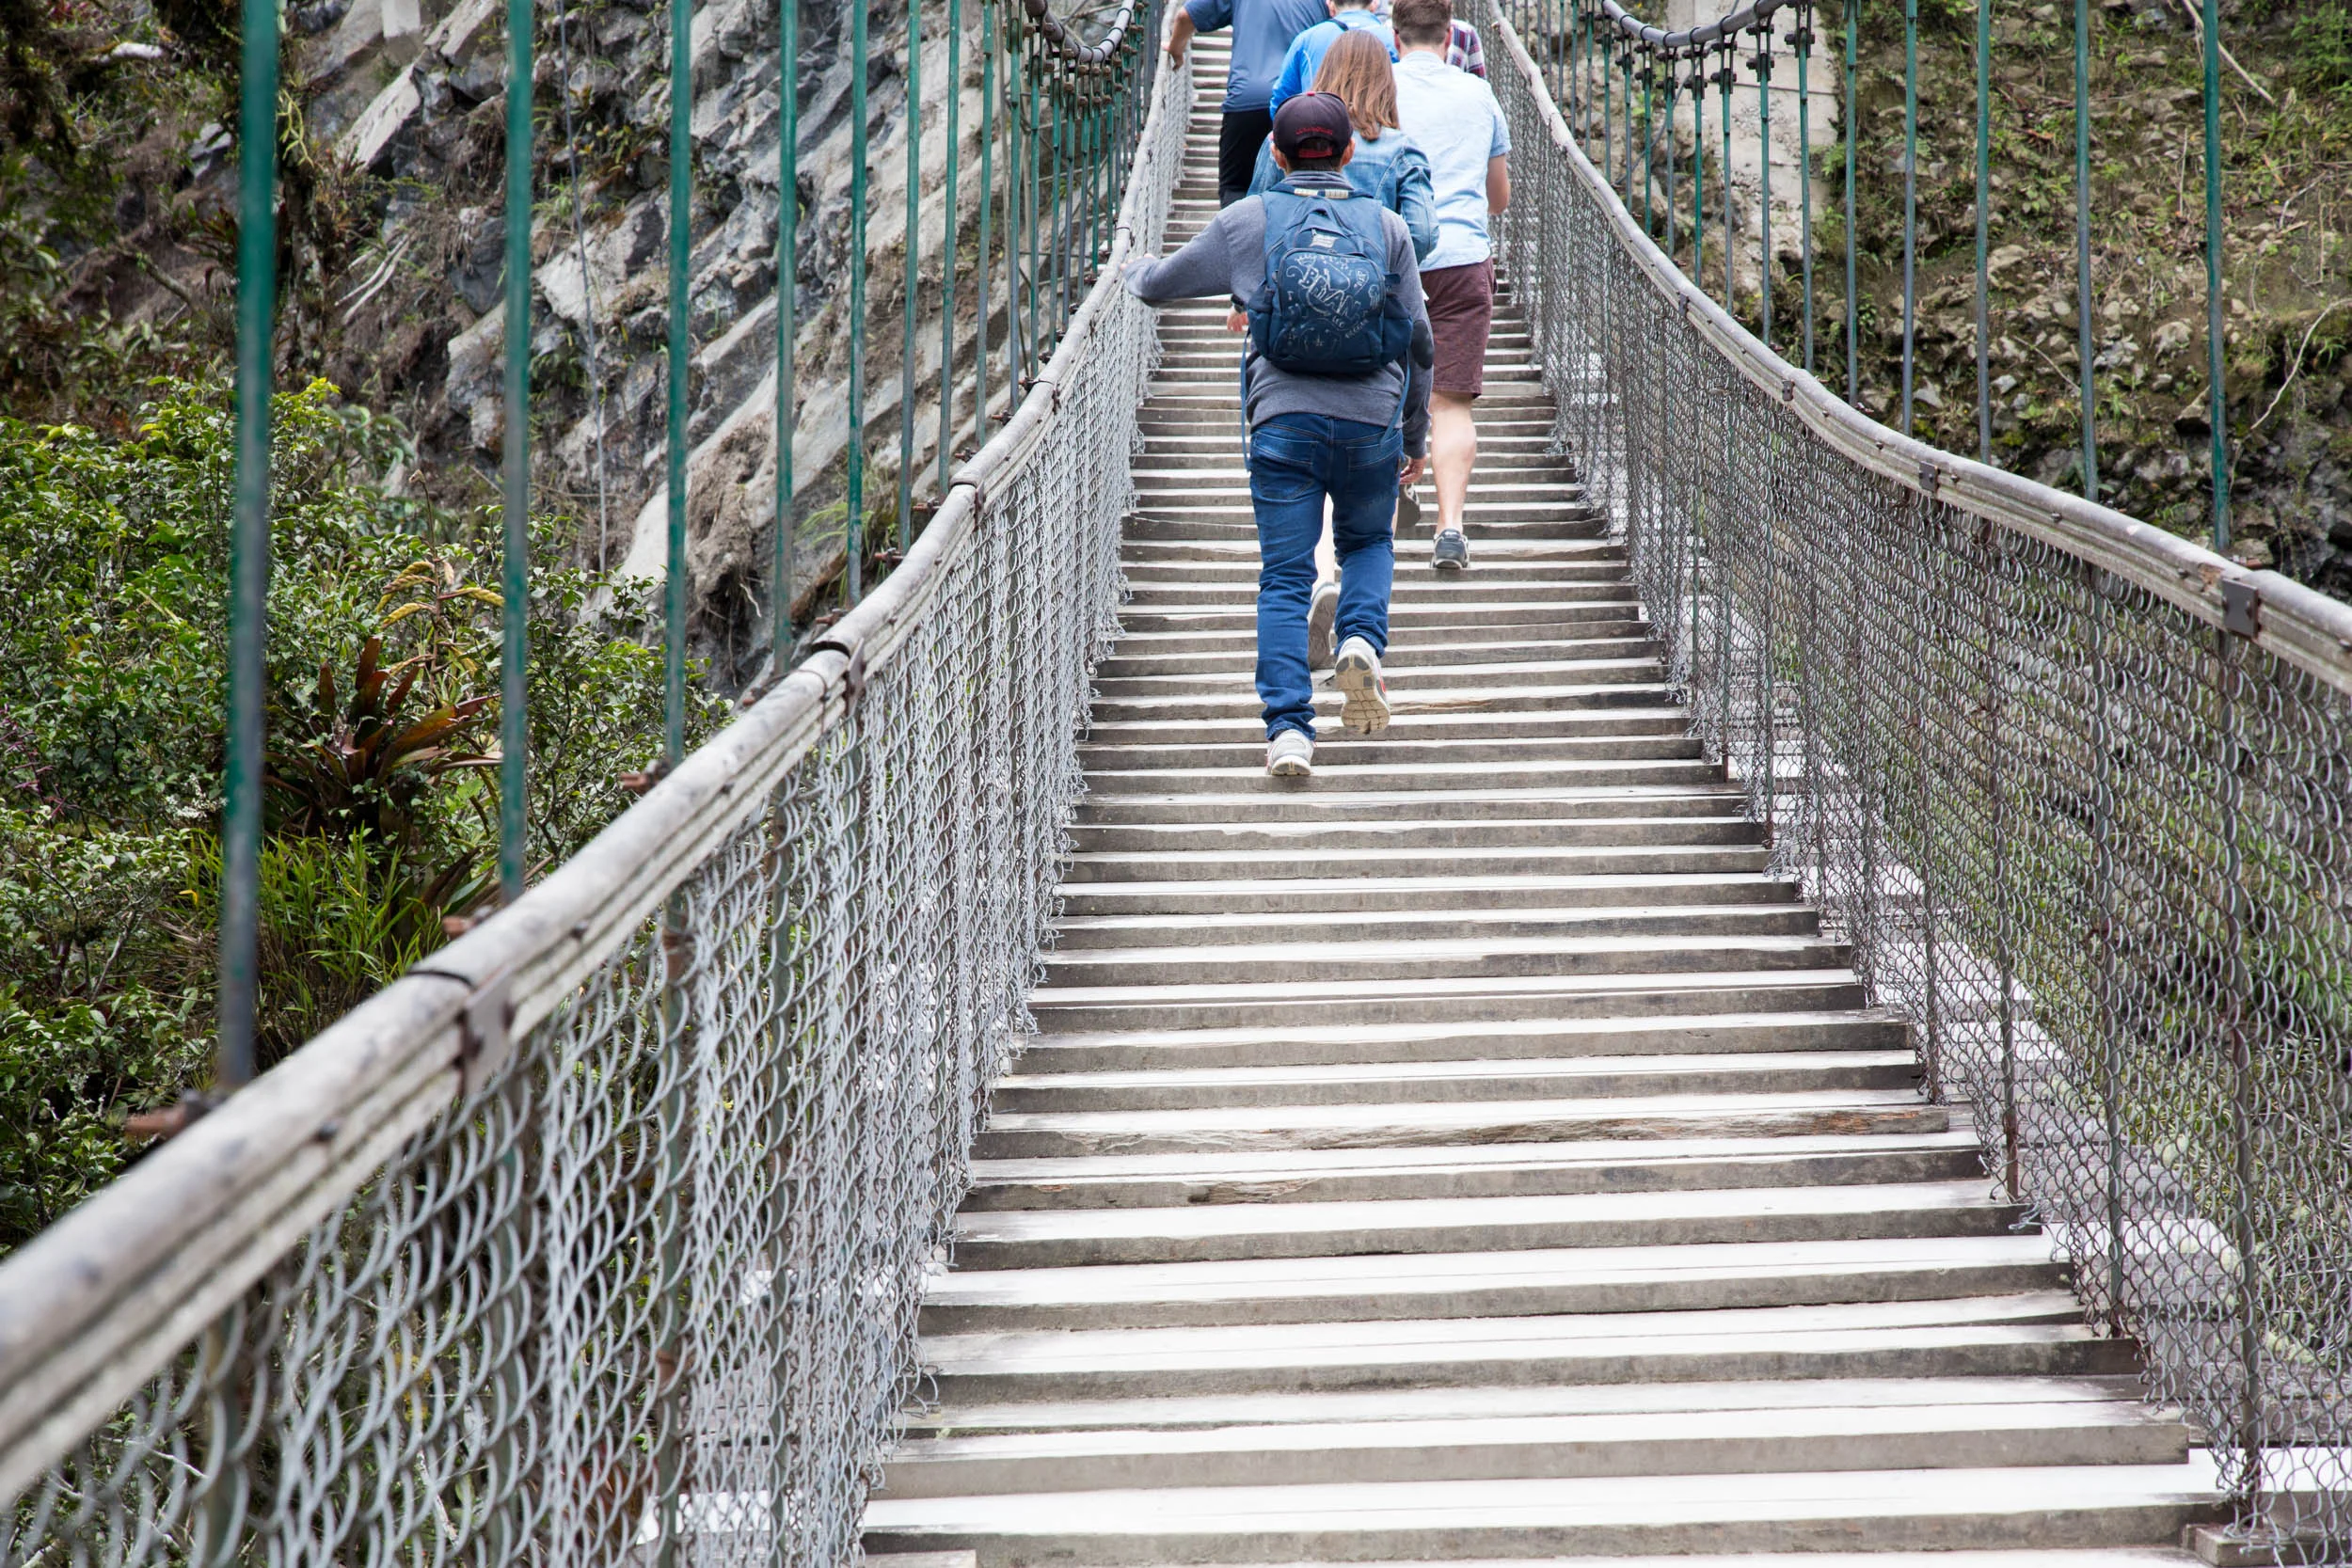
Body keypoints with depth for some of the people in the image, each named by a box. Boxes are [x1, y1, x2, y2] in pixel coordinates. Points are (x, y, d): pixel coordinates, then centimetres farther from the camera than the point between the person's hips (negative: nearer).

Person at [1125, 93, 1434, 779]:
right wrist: (1416, 435, 21)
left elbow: (1160, 284, 15)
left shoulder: (1249, 222, 3)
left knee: (1284, 579, 2)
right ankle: (1361, 639, -4)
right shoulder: (1386, 227, 6)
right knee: (1368, 542, 24)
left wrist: (1136, 268, 40)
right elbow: (1419, 341, 9)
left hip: (1284, 423, -1)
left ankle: (1288, 728, -8)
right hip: (1371, 423, 1)